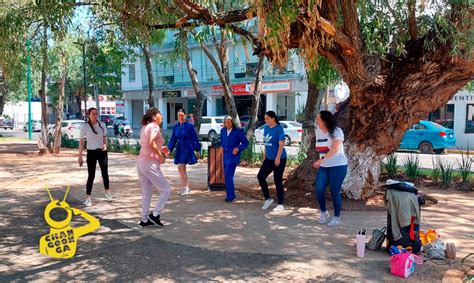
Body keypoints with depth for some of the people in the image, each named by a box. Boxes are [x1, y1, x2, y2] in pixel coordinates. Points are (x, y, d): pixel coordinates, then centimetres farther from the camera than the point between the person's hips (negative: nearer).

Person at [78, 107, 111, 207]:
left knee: (105, 173, 13)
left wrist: (105, 144, -7)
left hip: (102, 152, 4)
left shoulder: (102, 125, 1)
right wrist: (80, 156, -7)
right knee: (91, 176, -3)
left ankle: (107, 192, 32)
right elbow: (81, 142, -5)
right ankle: (88, 198, 6)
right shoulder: (85, 127, -9)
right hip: (91, 153, -3)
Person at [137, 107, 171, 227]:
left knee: (146, 193, 16)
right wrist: (161, 156, -15)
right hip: (150, 163, -9)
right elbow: (152, 143, -26)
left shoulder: (145, 127, 15)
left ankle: (144, 219, 20)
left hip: (141, 162, 9)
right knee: (166, 189, 3)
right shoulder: (154, 126, -11)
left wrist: (160, 149, 12)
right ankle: (155, 214, 2)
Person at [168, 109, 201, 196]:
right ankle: (185, 188, 21)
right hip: (179, 149, 6)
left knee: (180, 167, -13)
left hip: (187, 149, -6)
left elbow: (194, 139, -5)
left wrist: (197, 149, -4)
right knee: (182, 169, 10)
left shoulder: (189, 126, -9)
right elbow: (173, 139, 10)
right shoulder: (175, 127, 6)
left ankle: (185, 188, -2)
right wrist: (169, 149, -1)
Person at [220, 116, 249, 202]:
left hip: (233, 157, -6)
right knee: (227, 176, 11)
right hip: (226, 156, 7)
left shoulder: (238, 131, -8)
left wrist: (238, 148, -15)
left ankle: (230, 196, -6)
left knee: (228, 176, -14)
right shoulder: (223, 130, 9)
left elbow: (246, 142, -3)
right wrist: (222, 147, 14)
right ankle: (229, 195, 22)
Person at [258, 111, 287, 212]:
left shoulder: (279, 129, -13)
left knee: (277, 181, -2)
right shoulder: (266, 128, 8)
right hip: (269, 159, 7)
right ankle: (268, 199, 18)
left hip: (279, 159, -7)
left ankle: (280, 204, 11)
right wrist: (264, 156, 16)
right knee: (260, 176, 3)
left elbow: (281, 144, -17)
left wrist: (277, 158, -22)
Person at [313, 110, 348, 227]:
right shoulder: (318, 131, 8)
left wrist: (321, 159, -31)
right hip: (323, 166, 6)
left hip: (338, 165, -6)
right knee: (319, 190, -4)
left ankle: (337, 217, 16)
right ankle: (324, 212, 19)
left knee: (334, 191, -1)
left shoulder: (336, 131, -13)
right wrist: (320, 162, 11)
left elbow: (335, 149, -24)